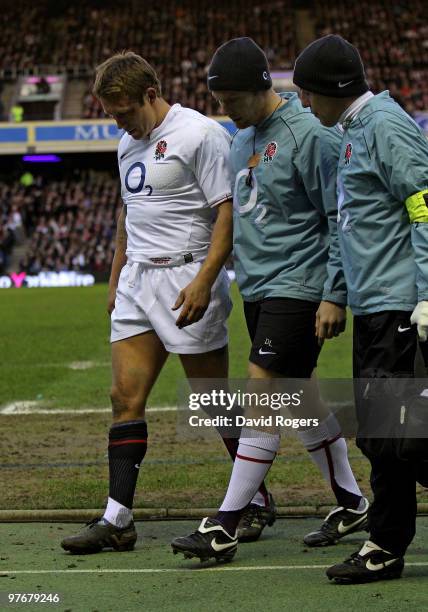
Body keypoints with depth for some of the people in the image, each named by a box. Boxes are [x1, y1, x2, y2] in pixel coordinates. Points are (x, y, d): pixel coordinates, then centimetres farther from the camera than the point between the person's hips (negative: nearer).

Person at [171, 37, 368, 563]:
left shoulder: (310, 135, -14)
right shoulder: (243, 139, 12)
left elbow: (340, 220, -14)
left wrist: (333, 296, -17)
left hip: (298, 286, -9)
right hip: (257, 286, 9)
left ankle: (226, 525, -11)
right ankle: (350, 503, 26)